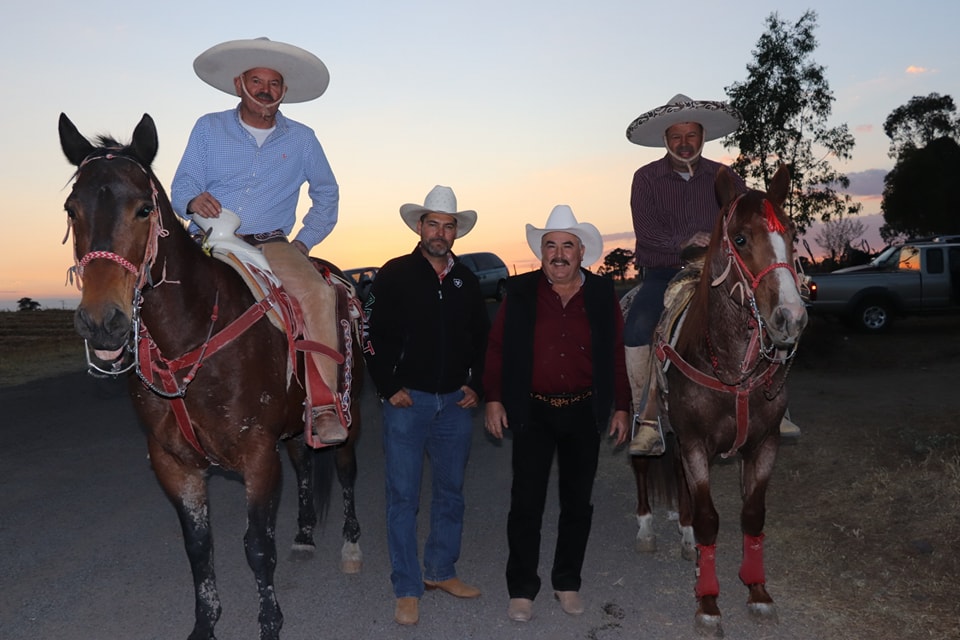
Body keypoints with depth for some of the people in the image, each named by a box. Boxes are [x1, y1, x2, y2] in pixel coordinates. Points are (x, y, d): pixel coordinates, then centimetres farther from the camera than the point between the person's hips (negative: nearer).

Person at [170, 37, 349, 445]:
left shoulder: (302, 139, 10)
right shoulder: (208, 129, 8)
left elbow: (327, 193, 21)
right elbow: (180, 189, 4)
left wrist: (305, 241, 9)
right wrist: (194, 201, -21)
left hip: (271, 247, -1)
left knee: (319, 293, -29)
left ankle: (324, 405, -25)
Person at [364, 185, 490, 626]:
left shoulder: (466, 281, 9)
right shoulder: (394, 275, -4)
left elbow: (481, 339, 15)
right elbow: (375, 336, -6)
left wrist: (475, 385, 4)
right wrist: (389, 388, -12)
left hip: (455, 402, 5)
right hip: (407, 400, -4)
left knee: (450, 491, 14)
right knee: (403, 496, 1)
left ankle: (441, 571, 31)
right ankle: (407, 590, 13)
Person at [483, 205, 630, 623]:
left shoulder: (602, 295, 3)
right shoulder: (520, 293, -1)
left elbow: (617, 353, 5)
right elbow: (497, 348, 0)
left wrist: (621, 407, 2)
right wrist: (494, 399, -6)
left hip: (583, 412, 2)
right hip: (532, 412, -1)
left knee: (577, 503, 12)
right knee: (526, 503, 2)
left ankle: (568, 583, 28)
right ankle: (521, 589, 16)